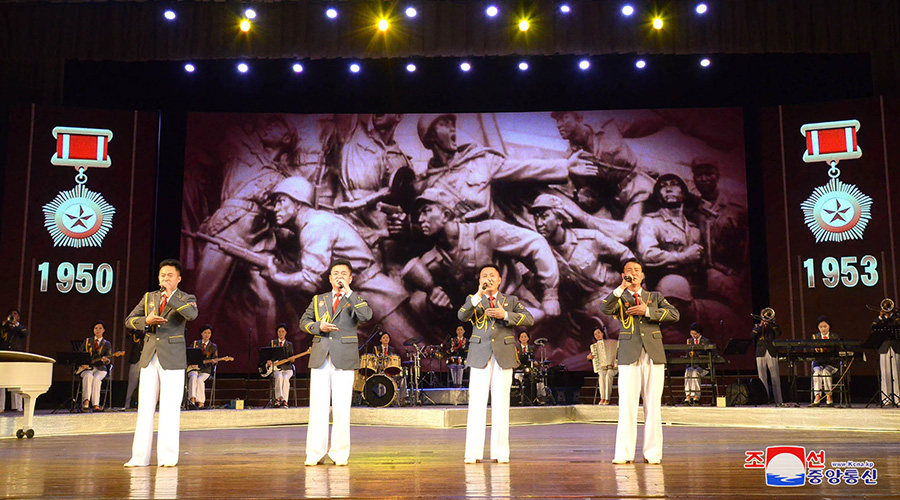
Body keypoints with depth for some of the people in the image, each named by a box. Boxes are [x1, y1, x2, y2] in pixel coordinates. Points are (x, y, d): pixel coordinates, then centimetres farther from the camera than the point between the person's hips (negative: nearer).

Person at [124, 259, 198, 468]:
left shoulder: (186, 299, 2)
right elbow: (129, 320, 12)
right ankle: (140, 456, 10)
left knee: (170, 408, -4)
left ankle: (168, 456, 1)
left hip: (172, 359, -4)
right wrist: (146, 321, -8)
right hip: (149, 358, 4)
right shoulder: (149, 297, 14)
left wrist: (169, 296, -25)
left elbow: (192, 314, -21)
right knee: (145, 407, 5)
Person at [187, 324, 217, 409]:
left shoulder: (213, 347, 10)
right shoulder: (195, 343, 13)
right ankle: (192, 399, -44)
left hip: (205, 370, -1)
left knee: (200, 380, -33)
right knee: (193, 377, -34)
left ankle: (201, 402, -29)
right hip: (194, 369, 1)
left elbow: (215, 359, 5)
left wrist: (214, 362, -20)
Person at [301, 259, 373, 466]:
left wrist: (348, 292, -13)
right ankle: (315, 453, 7)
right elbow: (304, 321, 19)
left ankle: (340, 454, 6)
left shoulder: (355, 300, 9)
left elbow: (366, 315, -11)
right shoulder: (318, 300, 19)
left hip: (344, 359, -2)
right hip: (320, 358, 2)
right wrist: (318, 326, -2)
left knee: (341, 408, -2)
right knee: (317, 407, 1)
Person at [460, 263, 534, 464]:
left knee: (501, 403, 0)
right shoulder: (473, 300, 13)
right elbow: (462, 316, -8)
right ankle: (473, 452, -3)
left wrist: (505, 315, -13)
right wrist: (479, 295, -18)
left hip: (504, 356, 1)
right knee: (477, 403, -6)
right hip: (480, 355, -1)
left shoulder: (511, 301, 15)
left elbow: (529, 319, 0)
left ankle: (500, 452, 6)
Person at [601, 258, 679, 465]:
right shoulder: (619, 298, 14)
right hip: (629, 355, -1)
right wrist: (622, 287, -15)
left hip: (654, 355, 2)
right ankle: (624, 453, -1)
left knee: (653, 405, 1)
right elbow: (606, 309, -9)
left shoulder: (655, 297, 19)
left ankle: (653, 453, 6)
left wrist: (647, 311, -6)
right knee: (626, 405, -6)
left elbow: (674, 314, 2)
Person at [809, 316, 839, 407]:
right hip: (819, 363, 1)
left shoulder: (835, 337, 9)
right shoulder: (815, 337, 11)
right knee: (817, 372, -33)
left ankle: (829, 397, -26)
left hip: (832, 363, -1)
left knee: (826, 371, -34)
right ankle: (817, 397, -37)